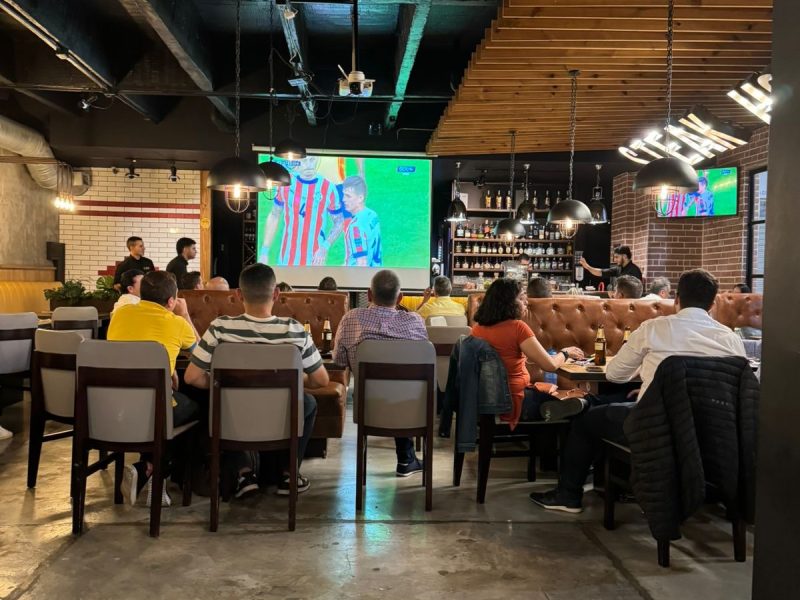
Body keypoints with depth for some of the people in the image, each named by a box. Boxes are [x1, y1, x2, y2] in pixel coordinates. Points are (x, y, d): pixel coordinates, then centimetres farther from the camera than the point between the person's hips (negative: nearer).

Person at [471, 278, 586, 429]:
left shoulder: (477, 327, 1)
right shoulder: (517, 326, -18)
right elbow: (550, 365, -14)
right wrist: (565, 352, 4)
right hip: (512, 402, -7)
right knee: (580, 403, 6)